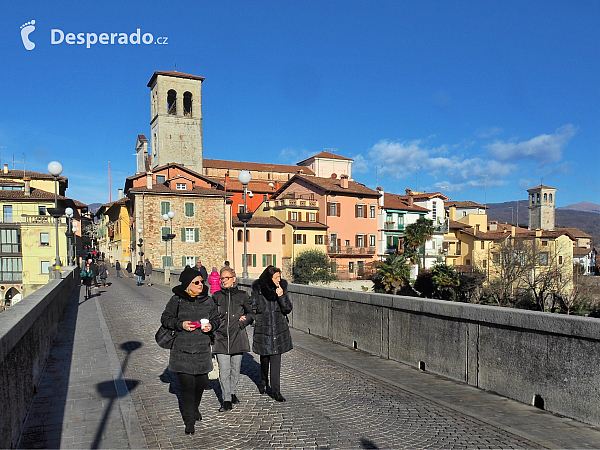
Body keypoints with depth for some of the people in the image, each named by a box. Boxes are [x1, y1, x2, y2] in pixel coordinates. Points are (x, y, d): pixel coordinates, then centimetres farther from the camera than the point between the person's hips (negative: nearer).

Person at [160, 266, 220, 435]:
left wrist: (211, 325, -8)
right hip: (182, 350, -3)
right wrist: (180, 324, -14)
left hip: (202, 350, 3)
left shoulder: (208, 300, 3)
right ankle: (189, 420, 11)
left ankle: (194, 408, 39)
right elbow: (165, 318, 2)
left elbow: (217, 318, 14)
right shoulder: (177, 300, -5)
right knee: (186, 384, -4)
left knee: (201, 381, 10)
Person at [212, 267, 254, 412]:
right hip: (221, 337, 0)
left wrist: (245, 319, -3)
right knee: (224, 370, -5)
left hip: (238, 337, 1)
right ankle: (226, 400, 2)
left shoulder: (242, 296, 3)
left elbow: (251, 313, 14)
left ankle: (232, 393, 32)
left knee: (235, 369, 11)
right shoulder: (216, 296, 5)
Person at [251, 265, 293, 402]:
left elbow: (288, 309, -5)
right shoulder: (258, 289, -6)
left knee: (276, 360, -2)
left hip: (279, 328, 0)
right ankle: (263, 382, 40)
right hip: (263, 328, 0)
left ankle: (275, 391, 6)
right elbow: (253, 309, 5)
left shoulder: (282, 287, -2)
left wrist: (281, 296, -18)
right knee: (264, 358, 15)